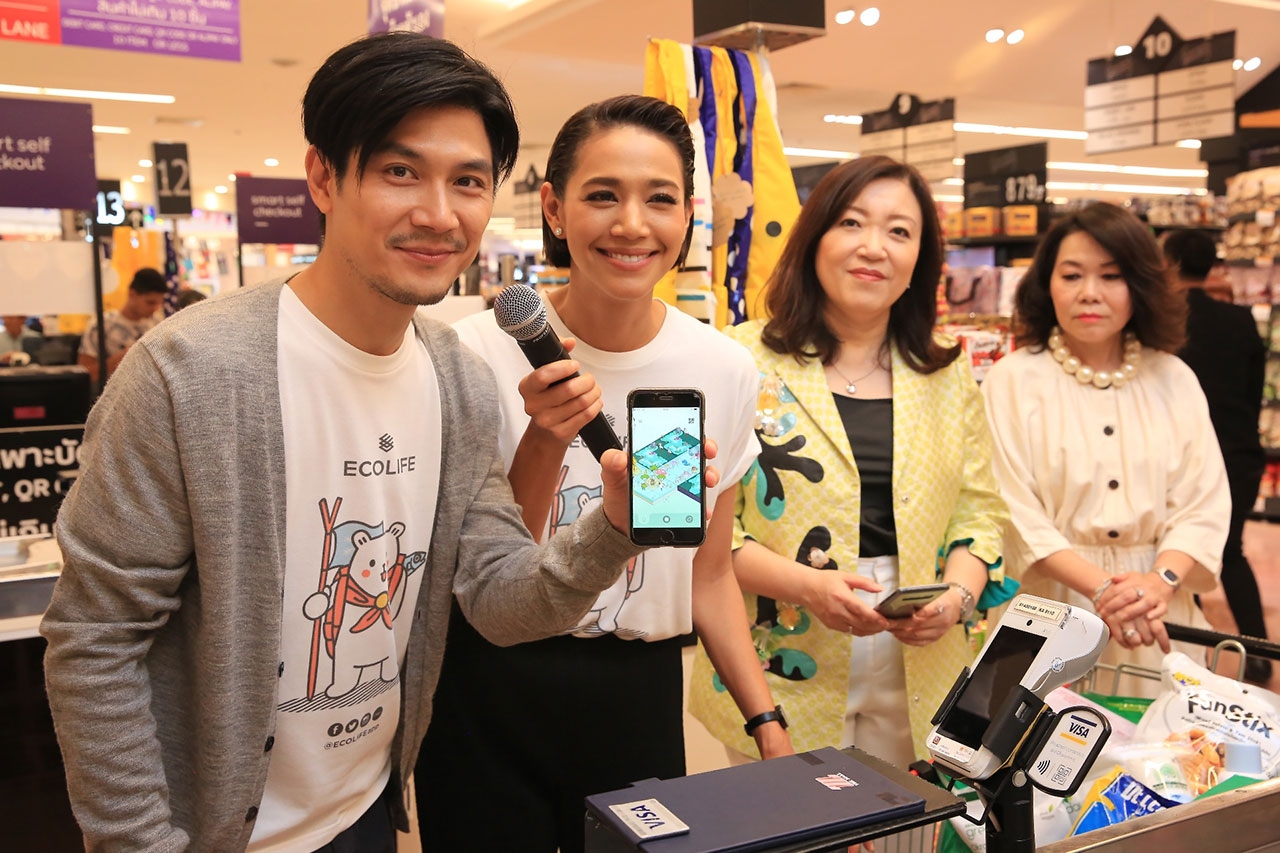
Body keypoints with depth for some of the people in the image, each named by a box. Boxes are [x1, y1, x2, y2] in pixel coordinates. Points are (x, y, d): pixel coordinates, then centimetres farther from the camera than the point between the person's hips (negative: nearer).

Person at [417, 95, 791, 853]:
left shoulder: (725, 370, -5)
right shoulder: (481, 353, -14)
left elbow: (710, 575, 6)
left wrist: (768, 722, 1)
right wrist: (545, 441, -25)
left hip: (642, 699, 3)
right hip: (491, 699, -2)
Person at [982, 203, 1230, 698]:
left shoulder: (1174, 380, 6)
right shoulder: (1013, 380, -4)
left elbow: (1204, 504, 1)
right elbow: (1015, 511, -11)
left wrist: (1160, 580, -17)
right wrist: (1101, 587, -21)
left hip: (1157, 618, 3)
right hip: (1047, 608, -3)